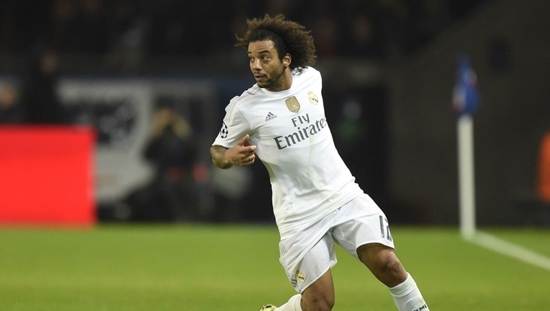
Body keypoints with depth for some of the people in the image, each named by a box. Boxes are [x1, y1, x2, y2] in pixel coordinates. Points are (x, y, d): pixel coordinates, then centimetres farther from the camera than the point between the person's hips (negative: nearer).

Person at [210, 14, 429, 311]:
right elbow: (217, 152, 1)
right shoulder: (244, 107, -10)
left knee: (386, 263, -15)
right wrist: (231, 156, -20)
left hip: (344, 194, 3)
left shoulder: (311, 78, 1)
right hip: (299, 214, -3)